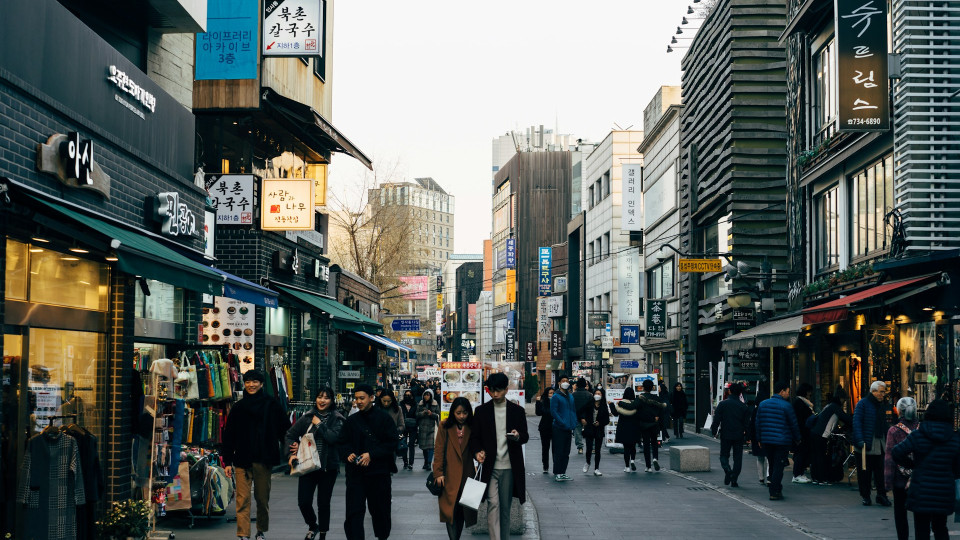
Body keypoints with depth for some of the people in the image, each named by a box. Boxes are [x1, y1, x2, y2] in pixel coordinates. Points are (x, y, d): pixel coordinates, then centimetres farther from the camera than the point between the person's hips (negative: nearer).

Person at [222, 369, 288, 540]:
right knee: (243, 499, -6)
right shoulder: (237, 408, 7)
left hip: (264, 461, 0)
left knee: (263, 498, 10)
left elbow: (285, 430, 6)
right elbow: (228, 436, 8)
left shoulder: (272, 406, 2)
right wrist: (228, 462, 3)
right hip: (243, 461, 0)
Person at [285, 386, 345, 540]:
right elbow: (290, 434, 12)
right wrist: (292, 453, -1)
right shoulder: (307, 418, 5)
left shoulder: (337, 419, -2)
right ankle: (312, 526, 28)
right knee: (303, 502, -1)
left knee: (323, 503, 4)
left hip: (328, 467, -2)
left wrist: (319, 424, -11)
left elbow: (333, 438, -19)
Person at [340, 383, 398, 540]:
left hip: (379, 471, -2)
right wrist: (348, 454, -6)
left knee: (380, 510, 9)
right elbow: (343, 444, 16)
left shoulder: (384, 418, -2)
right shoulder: (351, 421, 11)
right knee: (354, 511, -8)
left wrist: (371, 455, -15)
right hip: (355, 473, 2)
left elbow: (392, 444, -5)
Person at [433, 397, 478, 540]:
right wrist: (438, 473, -7)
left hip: (466, 476, 2)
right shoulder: (445, 427, 1)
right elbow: (439, 451, -1)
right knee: (450, 510, -9)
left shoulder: (472, 428, 6)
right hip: (449, 477, -2)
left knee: (463, 510, 3)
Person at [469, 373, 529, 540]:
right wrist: (477, 451, -13)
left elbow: (526, 437, 8)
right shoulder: (481, 411, 6)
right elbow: (474, 436, 7)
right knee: (493, 504, -12)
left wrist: (518, 437, -16)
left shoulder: (518, 411, 7)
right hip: (490, 466, -1)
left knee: (505, 507, 8)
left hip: (510, 467, 1)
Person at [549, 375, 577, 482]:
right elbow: (553, 412, -13)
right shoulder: (556, 397, -5)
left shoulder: (571, 397, 15)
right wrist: (563, 423, -19)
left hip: (569, 429, 7)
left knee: (566, 453, 9)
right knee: (559, 452, -5)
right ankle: (557, 473, 1)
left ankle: (562, 472, 15)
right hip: (559, 429, -7)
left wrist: (574, 423, 6)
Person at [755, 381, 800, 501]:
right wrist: (797, 438, 9)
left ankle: (773, 487, 22)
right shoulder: (786, 406, -9)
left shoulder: (762, 404, 7)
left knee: (772, 465, 17)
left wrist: (759, 439, 18)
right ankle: (774, 493, -5)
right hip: (782, 441, -5)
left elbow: (758, 423, 11)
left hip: (766, 441, 5)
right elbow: (793, 424, -5)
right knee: (778, 466, -2)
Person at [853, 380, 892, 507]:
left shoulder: (881, 405, 16)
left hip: (879, 445, 6)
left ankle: (881, 495, 7)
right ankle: (865, 496, 13)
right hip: (866, 444, -6)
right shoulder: (863, 404, -6)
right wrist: (859, 439, -20)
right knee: (864, 471, 2)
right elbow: (856, 422, -11)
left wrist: (886, 441, 16)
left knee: (881, 471, 1)